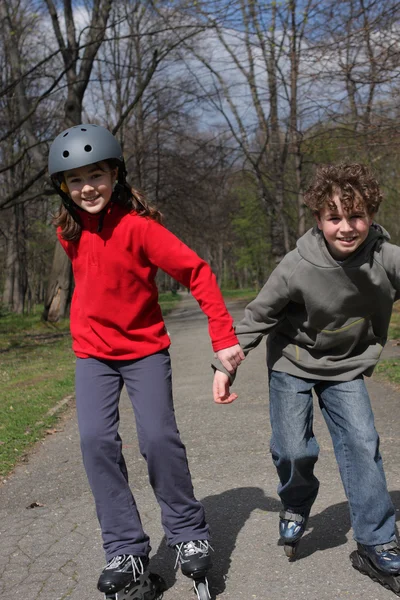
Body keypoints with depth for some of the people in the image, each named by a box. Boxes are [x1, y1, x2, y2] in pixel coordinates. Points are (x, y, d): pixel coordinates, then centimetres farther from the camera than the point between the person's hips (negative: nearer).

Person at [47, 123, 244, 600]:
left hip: (144, 348, -4)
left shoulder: (137, 226, -19)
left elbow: (197, 273, -19)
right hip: (93, 351, 4)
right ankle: (125, 550, 1)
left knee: (158, 438, -12)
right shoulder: (69, 231, -2)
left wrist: (224, 338, -22)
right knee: (96, 440, -11)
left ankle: (187, 533, 11)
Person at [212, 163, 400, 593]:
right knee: (293, 449, -6)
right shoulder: (298, 267, -27)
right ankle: (295, 506, 28)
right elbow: (257, 316, -15)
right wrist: (226, 363, -17)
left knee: (362, 444, -5)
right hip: (293, 364, -2)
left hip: (346, 367, 2)